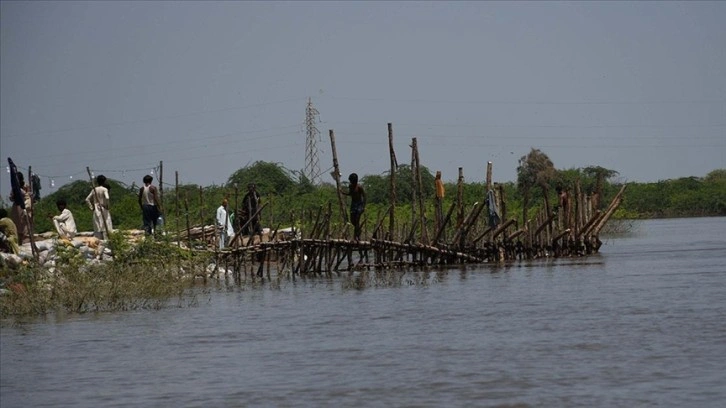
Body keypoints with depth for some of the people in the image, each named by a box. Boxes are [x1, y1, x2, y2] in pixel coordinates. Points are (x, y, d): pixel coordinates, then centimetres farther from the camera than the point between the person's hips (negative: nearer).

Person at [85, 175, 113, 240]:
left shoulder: (94, 190, 7)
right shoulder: (104, 189, -8)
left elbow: (87, 199, 7)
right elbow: (107, 198, -24)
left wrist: (91, 207, 10)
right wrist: (108, 206, -10)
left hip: (96, 211, 5)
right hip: (104, 210, -5)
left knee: (97, 228, 6)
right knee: (106, 227, -3)